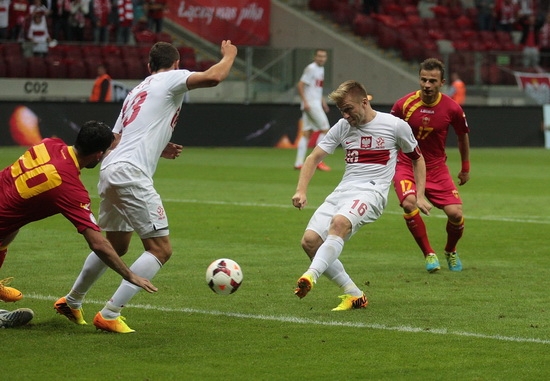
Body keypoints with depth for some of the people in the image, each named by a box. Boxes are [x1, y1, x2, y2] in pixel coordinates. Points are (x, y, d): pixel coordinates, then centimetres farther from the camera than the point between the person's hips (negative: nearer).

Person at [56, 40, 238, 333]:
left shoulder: (136, 92, 26)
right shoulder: (171, 79, 3)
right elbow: (213, 77, -13)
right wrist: (229, 55, 7)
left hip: (109, 172, 9)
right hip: (131, 174, -9)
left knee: (115, 245, 28)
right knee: (160, 250, -6)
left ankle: (72, 301, 40)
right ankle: (109, 315, -12)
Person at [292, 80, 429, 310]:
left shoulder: (395, 126, 2)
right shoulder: (342, 128, 12)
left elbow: (417, 159, 16)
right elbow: (313, 158, 14)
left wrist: (419, 197, 8)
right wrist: (301, 191, -1)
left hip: (372, 192, -6)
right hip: (342, 191, 6)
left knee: (339, 222, -37)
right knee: (310, 240, -13)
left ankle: (312, 275, -49)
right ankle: (354, 296, -5)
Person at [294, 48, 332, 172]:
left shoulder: (321, 69, 16)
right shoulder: (311, 69, -13)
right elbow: (300, 85, -17)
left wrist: (322, 100, 22)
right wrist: (305, 102, -22)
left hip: (316, 103, 9)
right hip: (310, 104, -9)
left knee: (306, 133, 7)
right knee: (325, 129, -8)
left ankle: (298, 163, 6)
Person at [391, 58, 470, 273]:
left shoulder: (452, 108, -9)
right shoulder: (403, 105, -12)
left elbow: (463, 136, 10)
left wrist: (466, 169, 16)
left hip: (436, 167, 1)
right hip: (406, 165, -1)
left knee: (455, 213, -12)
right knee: (409, 203, -30)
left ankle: (451, 252, 21)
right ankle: (429, 254, -12)